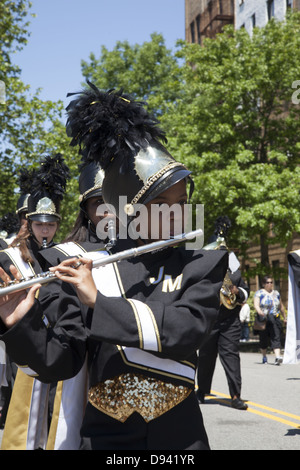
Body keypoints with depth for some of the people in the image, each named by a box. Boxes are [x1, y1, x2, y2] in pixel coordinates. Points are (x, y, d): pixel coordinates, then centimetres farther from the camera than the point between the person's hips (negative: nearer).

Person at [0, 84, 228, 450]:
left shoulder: (203, 265, -4)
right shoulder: (87, 273, -3)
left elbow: (188, 330, -20)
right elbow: (60, 363, -3)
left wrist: (99, 303, -22)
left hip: (178, 436, 0)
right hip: (103, 436, 1)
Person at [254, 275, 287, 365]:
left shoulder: (276, 293, 15)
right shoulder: (259, 293, 1)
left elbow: (281, 306, 25)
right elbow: (256, 305, -13)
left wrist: (284, 317, 29)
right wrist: (260, 312, -32)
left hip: (275, 320, 2)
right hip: (263, 320, -2)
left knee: (276, 338, -12)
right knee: (263, 339, 5)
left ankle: (277, 357, -22)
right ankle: (264, 357, 22)